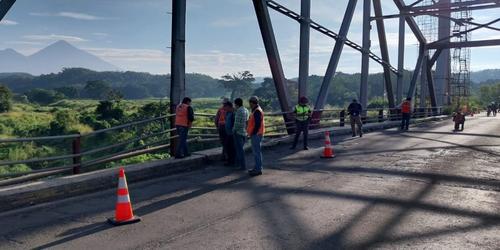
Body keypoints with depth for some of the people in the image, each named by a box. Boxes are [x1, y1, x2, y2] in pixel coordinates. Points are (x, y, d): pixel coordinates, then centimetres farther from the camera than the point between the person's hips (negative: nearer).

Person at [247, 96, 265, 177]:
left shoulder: (257, 111, -16)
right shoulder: (255, 110, 17)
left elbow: (257, 124, -22)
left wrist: (253, 133, -18)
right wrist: (252, 133, 19)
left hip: (256, 134, -11)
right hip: (255, 134, 11)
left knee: (257, 152, -7)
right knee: (256, 151, 16)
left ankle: (258, 169, -4)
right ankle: (257, 168, 23)